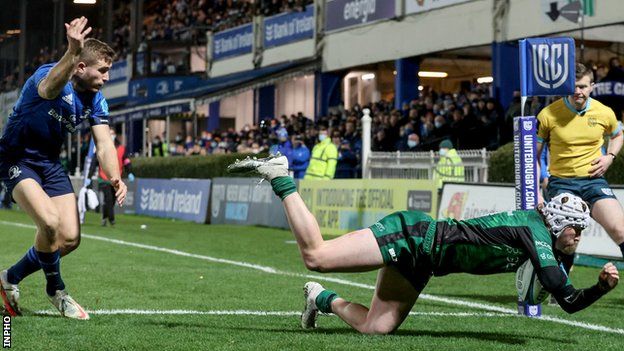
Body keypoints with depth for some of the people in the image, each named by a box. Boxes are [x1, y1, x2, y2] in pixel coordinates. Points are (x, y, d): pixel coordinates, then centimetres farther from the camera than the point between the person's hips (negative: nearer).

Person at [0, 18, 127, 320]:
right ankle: (56, 290, -2)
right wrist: (72, 52, -66)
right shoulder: (48, 73, -22)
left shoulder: (96, 101, -2)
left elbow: (104, 145, -10)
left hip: (50, 164, 7)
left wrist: (114, 177, -31)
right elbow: (48, 90, -49)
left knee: (70, 239, -2)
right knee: (50, 222, -28)